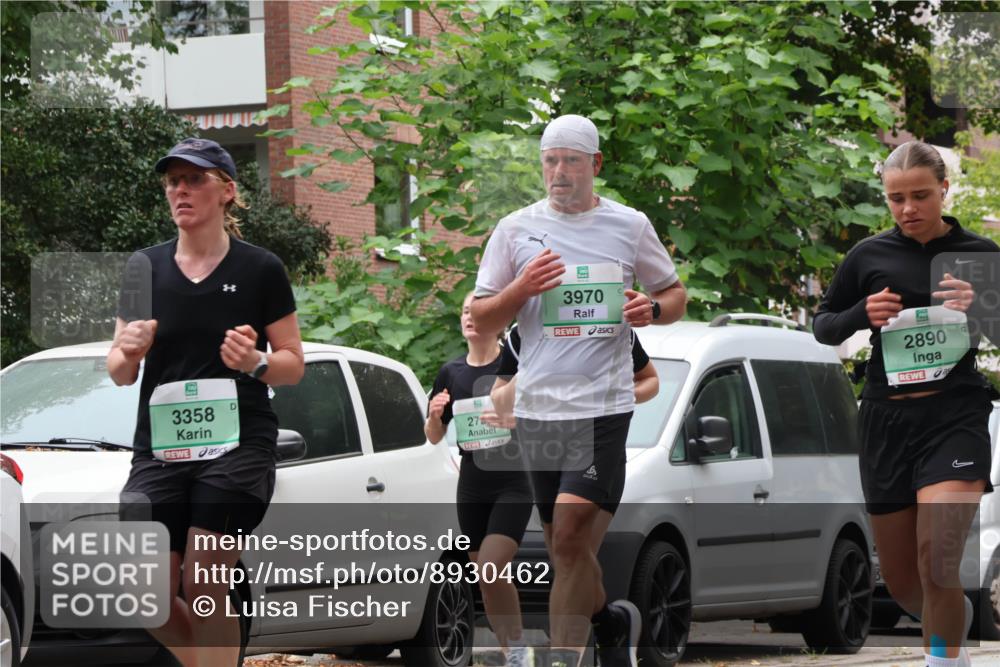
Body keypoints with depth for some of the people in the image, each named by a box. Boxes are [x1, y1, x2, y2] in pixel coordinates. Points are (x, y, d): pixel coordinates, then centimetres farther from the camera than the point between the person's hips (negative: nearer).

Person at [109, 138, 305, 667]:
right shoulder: (145, 269, 9)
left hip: (237, 447, -4)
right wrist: (128, 352, -11)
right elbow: (119, 373, 13)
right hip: (159, 449, 4)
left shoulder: (260, 270, 1)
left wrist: (255, 362, -17)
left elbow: (294, 364, 4)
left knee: (204, 591, -13)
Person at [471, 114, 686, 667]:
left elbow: (675, 295, 17)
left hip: (602, 405, -3)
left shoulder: (630, 226, 6)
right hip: (536, 407, 3)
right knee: (563, 543, 10)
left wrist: (652, 309, -6)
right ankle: (613, 621, 34)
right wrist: (521, 290, -11)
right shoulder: (515, 229, 8)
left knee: (570, 535, -15)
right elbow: (479, 319, 8)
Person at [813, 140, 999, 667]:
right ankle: (957, 620, 42)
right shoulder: (870, 256, 5)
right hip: (887, 421, 3)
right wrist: (861, 314, -7)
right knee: (902, 583, 12)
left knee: (936, 568, -22)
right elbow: (823, 327, 14)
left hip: (955, 415, -3)